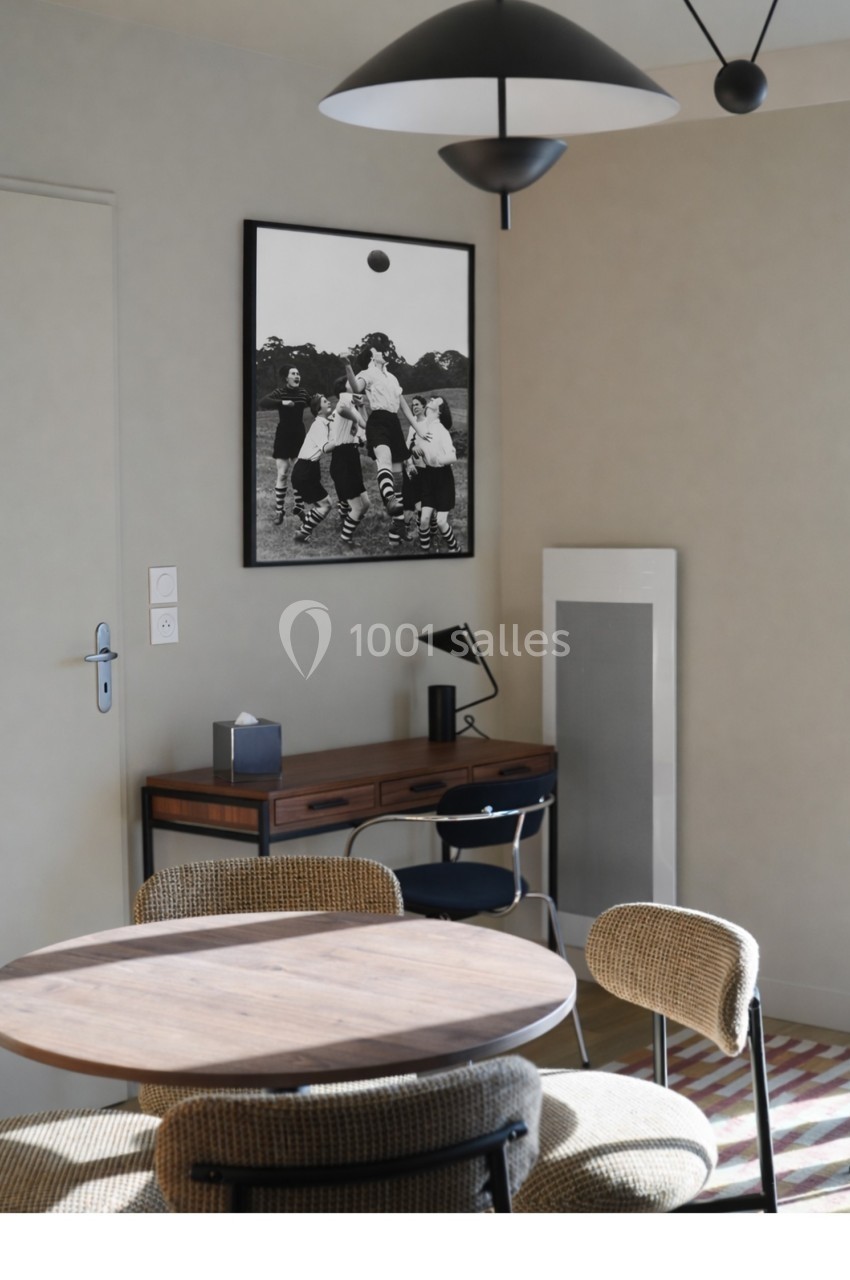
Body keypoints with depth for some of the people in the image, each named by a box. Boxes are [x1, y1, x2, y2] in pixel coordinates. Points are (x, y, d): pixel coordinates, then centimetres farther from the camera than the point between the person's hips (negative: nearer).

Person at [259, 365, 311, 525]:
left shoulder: (303, 393, 2)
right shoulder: (280, 392, -12)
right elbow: (263, 402, -29)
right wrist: (282, 403, -38)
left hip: (299, 434, 4)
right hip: (283, 435, -4)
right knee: (282, 474, -5)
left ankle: (298, 507, 18)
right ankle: (279, 510, 3)